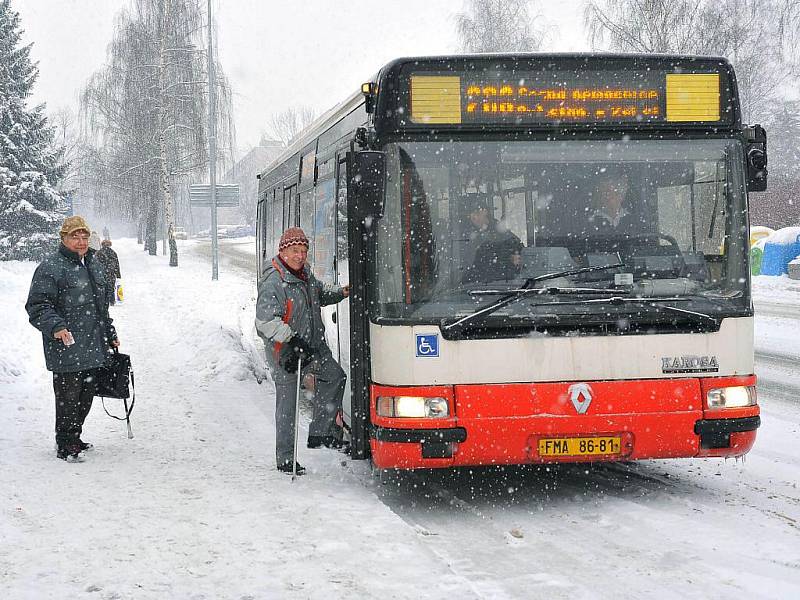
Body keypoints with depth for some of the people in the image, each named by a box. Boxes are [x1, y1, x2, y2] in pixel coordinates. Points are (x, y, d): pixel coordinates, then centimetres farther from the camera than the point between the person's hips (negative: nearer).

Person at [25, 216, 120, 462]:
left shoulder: (93, 263, 16)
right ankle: (65, 446, 10)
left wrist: (109, 334, 27)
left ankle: (74, 439, 30)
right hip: (66, 349, -8)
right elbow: (37, 306, -14)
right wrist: (55, 326, -29)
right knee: (68, 397, -2)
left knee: (86, 396, 15)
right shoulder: (50, 267, -11)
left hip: (92, 349, 8)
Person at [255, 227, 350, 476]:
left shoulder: (305, 273, 8)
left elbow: (320, 293, 27)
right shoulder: (273, 283, -20)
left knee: (335, 376, 9)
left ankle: (320, 433, 18)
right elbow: (265, 320, -28)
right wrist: (291, 339, -33)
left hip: (312, 346, 8)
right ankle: (285, 459, 8)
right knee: (287, 404, -1)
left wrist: (341, 292, 9)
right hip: (285, 352, -8)